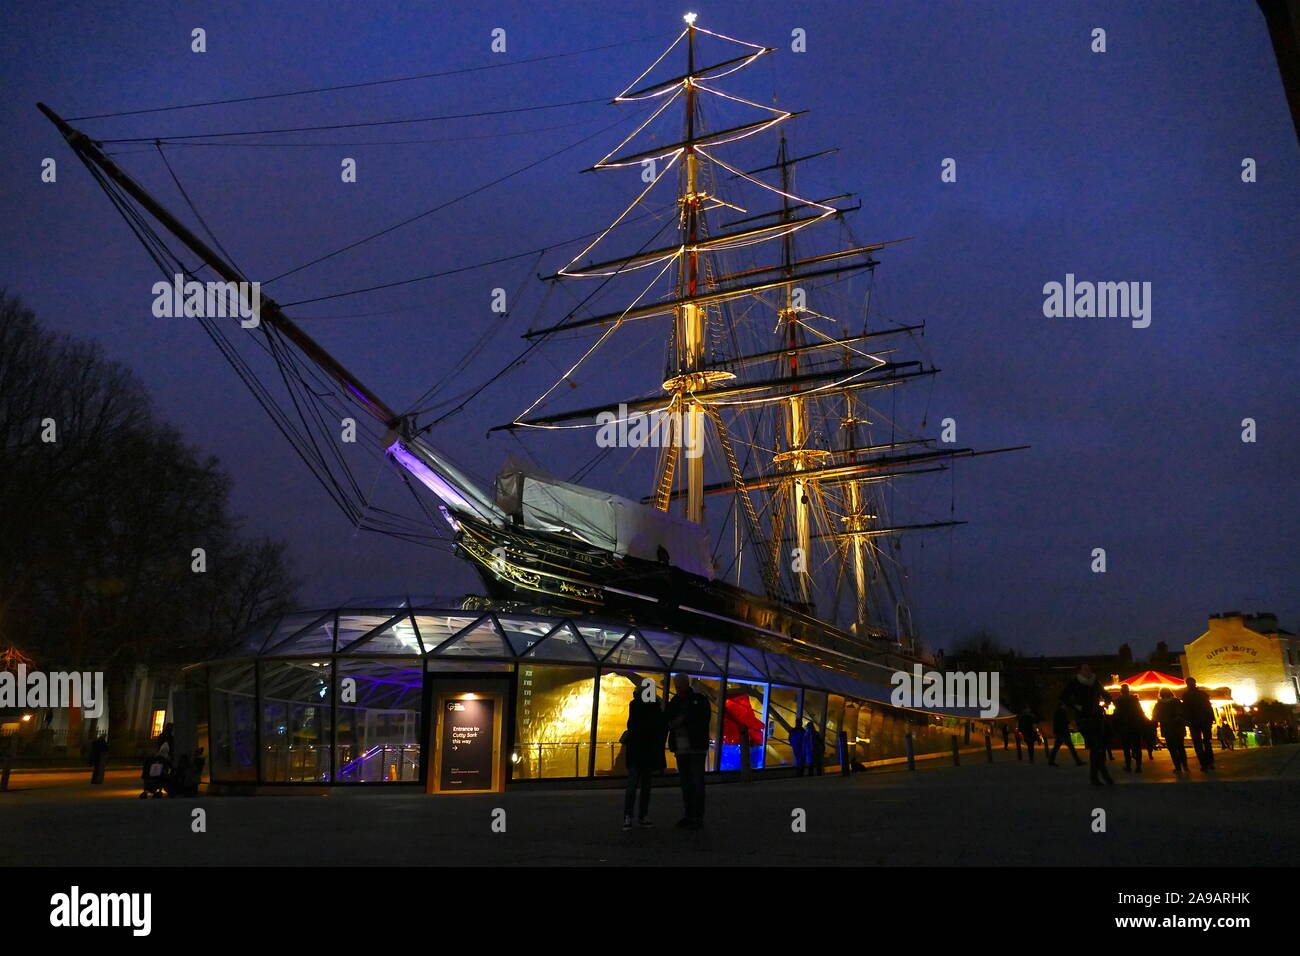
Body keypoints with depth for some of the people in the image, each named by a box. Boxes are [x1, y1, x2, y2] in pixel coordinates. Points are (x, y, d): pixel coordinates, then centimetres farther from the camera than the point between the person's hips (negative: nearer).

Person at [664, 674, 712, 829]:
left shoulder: (700, 700, -3)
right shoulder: (674, 702, 11)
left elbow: (703, 721, -11)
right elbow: (667, 721, 9)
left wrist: (684, 721, -13)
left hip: (696, 748, -5)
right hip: (681, 748, 5)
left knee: (697, 783, -4)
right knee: (686, 783, 9)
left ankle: (698, 818, -1)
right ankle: (689, 816, 15)